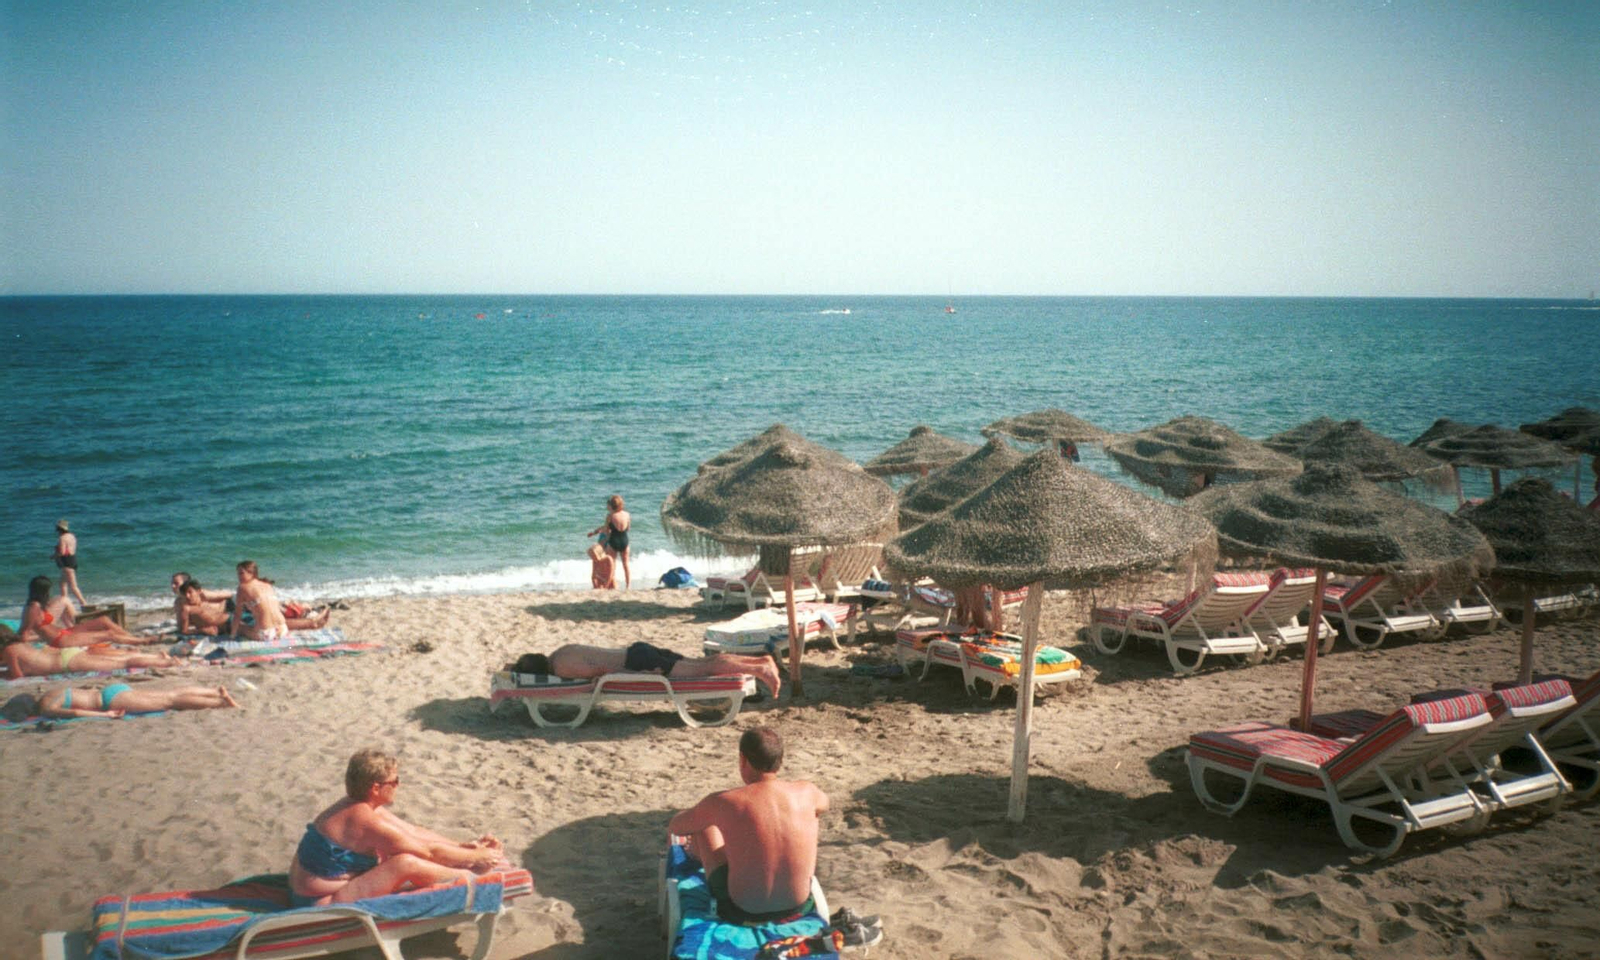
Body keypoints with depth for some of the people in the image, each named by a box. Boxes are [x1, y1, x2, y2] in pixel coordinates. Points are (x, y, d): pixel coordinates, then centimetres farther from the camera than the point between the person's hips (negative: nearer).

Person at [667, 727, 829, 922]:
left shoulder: (723, 802, -17)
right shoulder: (806, 792, -9)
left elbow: (675, 827, 4)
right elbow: (823, 805, 19)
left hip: (742, 913, -2)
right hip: (799, 907, 2)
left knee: (703, 825, 17)